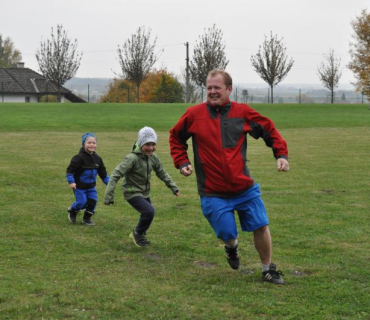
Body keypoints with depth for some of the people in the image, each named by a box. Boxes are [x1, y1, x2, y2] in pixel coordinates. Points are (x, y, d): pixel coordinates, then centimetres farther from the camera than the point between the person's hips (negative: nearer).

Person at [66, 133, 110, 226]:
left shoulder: (97, 159, -1)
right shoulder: (79, 158, -20)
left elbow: (103, 173, 10)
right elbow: (70, 170, -19)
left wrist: (109, 182, 6)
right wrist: (71, 182, -26)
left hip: (91, 186, 5)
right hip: (79, 186, -5)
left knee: (93, 201, -2)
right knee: (82, 202, -7)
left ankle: (87, 218, 20)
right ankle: (72, 211, 26)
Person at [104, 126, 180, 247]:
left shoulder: (153, 158, -2)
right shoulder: (132, 158, -24)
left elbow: (162, 173, 14)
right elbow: (116, 174, -24)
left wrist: (173, 187, 12)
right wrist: (108, 195, -27)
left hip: (145, 193, 7)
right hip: (132, 193, -7)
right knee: (149, 211, -24)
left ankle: (138, 234, 43)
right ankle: (138, 234, 1)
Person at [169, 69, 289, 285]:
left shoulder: (243, 112, -2)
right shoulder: (194, 115, -4)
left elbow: (269, 130, 10)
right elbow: (176, 137, 14)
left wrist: (281, 154, -2)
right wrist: (182, 162, 2)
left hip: (245, 188, 1)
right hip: (213, 193, -1)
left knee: (261, 226, 2)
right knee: (228, 234, -4)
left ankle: (268, 269, 25)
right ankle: (232, 247, 36)